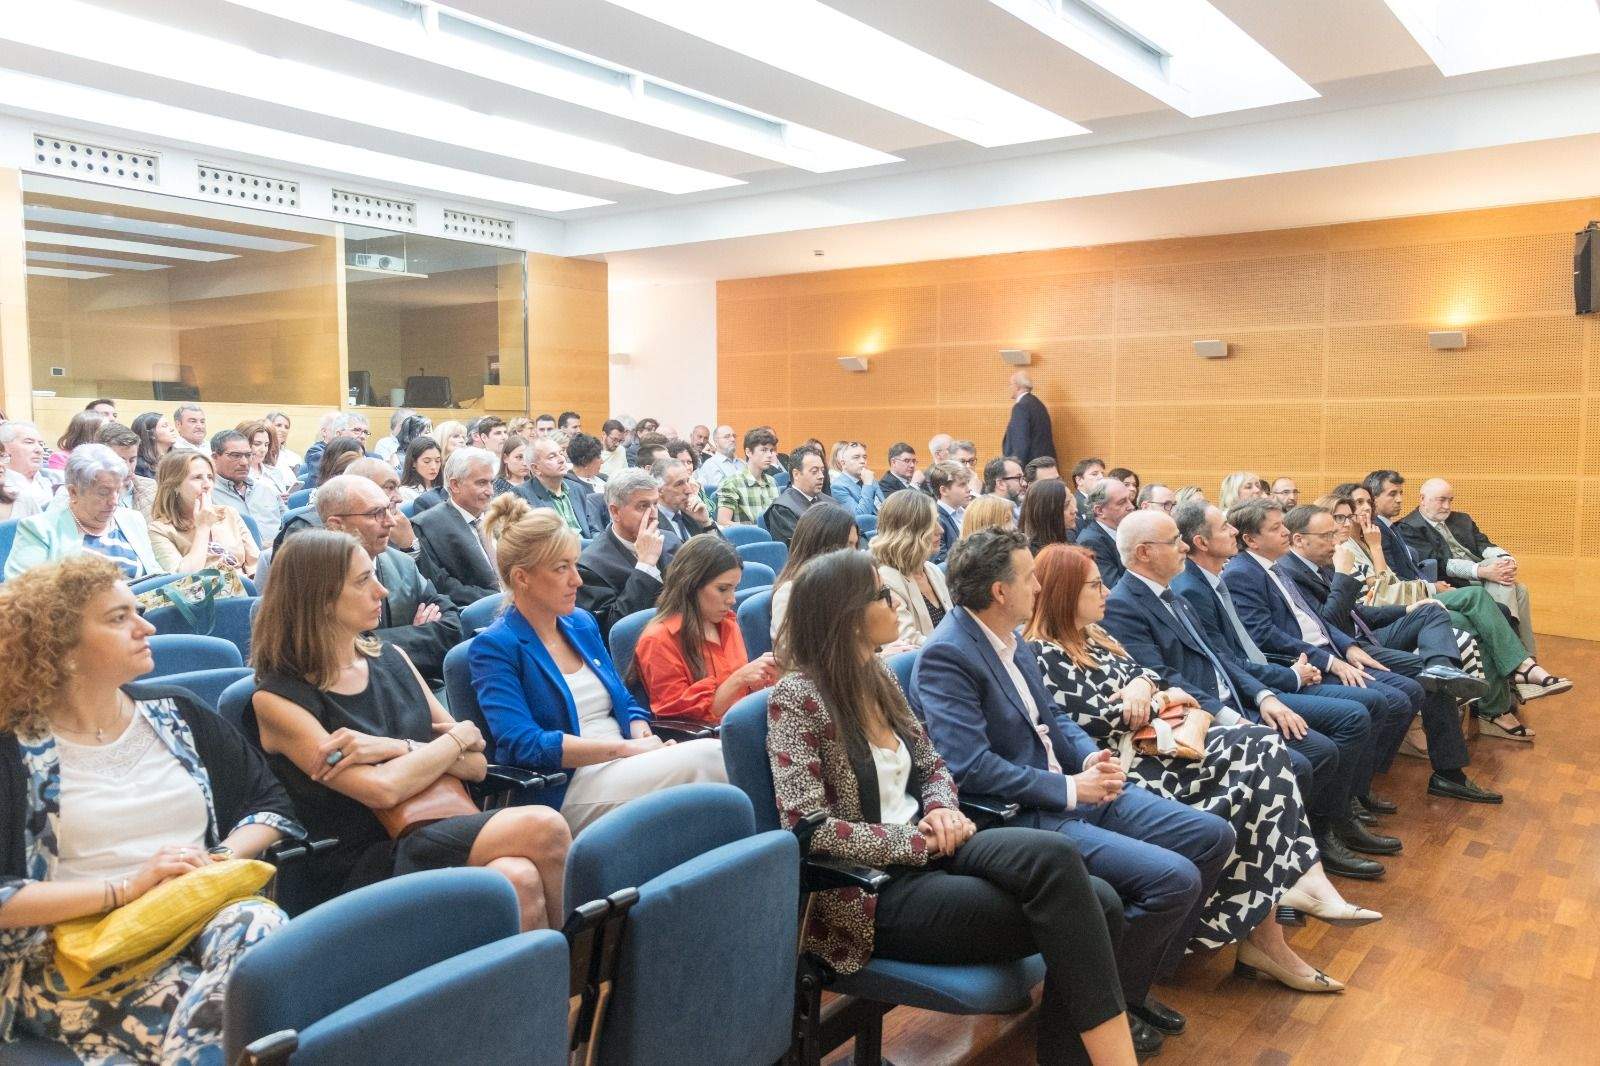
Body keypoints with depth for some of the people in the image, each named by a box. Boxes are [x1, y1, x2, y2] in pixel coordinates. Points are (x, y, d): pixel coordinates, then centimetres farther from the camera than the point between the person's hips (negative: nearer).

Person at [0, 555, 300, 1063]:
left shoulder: (175, 713, 13)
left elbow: (272, 805, 15)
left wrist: (220, 859, -4)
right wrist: (126, 888, -16)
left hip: (206, 915, 4)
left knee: (262, 926, -32)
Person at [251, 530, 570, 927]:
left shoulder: (391, 659, 12)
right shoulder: (276, 699, -5)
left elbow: (475, 766, 8)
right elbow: (382, 790, -17)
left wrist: (400, 748, -9)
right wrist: (459, 736, -3)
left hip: (434, 841, 5)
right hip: (361, 874, -5)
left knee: (519, 878, -31)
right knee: (541, 828, -28)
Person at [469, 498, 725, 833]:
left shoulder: (582, 622, 16)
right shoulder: (494, 647, -5)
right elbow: (524, 743, -17)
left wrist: (644, 737, -3)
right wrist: (626, 747, -19)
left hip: (624, 767, 7)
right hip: (567, 790, -7)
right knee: (706, 758, -29)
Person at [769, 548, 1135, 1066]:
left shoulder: (879, 678, 11)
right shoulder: (798, 697, -13)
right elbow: (808, 826, -19)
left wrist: (941, 810, -3)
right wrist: (919, 840, -15)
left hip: (924, 852, 7)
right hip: (871, 892, -7)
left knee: (1099, 902, -17)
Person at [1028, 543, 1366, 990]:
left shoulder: (1093, 635, 18)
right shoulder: (1042, 653, -11)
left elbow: (1142, 673, 18)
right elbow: (1094, 721, -17)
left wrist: (1143, 684, -8)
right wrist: (1162, 700, -4)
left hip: (1150, 741, 9)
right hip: (1124, 765, -9)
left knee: (1262, 745, -11)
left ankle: (1301, 881, -15)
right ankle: (1259, 935, -10)